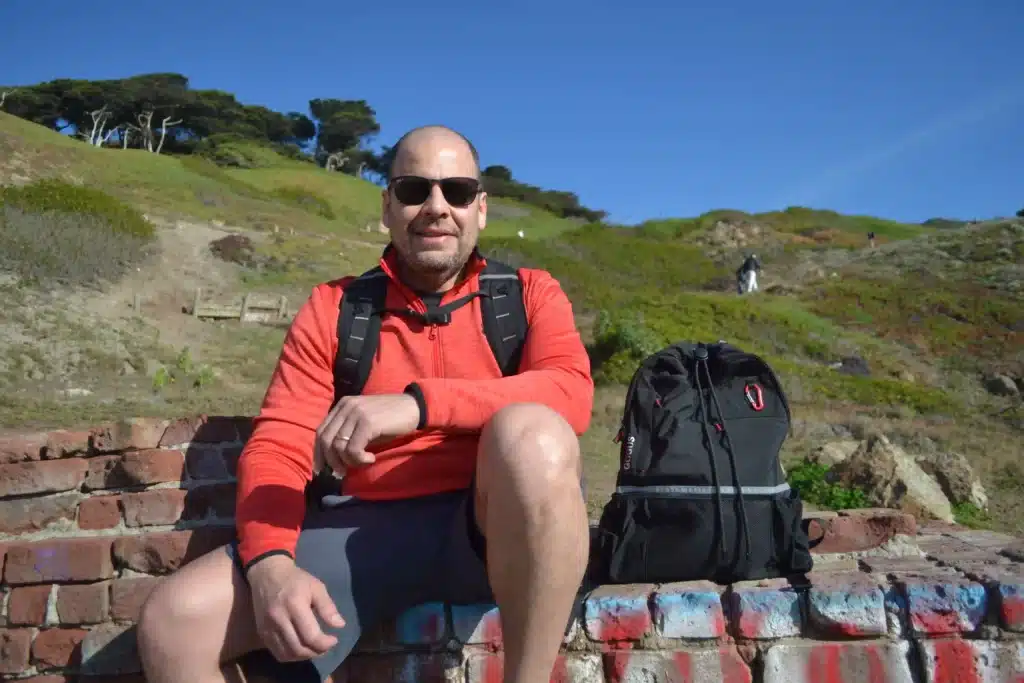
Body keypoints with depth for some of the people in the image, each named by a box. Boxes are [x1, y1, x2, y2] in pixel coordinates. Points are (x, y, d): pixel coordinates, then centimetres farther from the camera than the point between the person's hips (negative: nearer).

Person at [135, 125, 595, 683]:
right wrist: (269, 563, -18)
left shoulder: (528, 293, 6)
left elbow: (572, 393, -15)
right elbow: (276, 448, 2)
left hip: (503, 528, -1)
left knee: (529, 431, -34)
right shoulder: (332, 308, 9)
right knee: (173, 620, -16)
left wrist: (418, 404, -27)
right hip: (372, 524, 2)